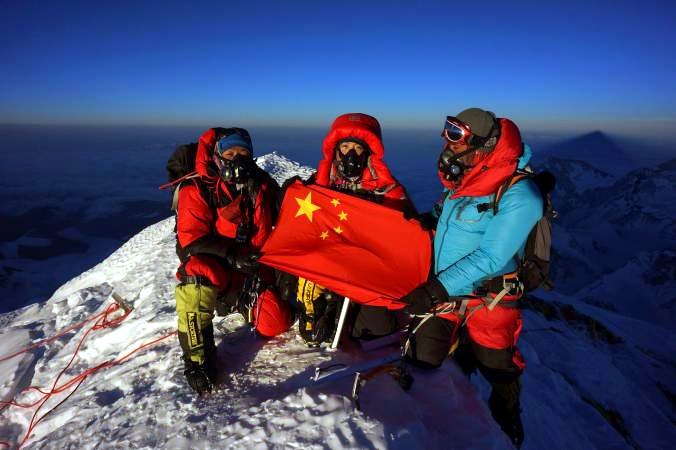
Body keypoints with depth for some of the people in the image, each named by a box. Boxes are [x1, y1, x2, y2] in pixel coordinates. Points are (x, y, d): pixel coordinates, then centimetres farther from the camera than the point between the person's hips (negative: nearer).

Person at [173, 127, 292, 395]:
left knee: (276, 323, -8)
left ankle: (238, 303, 26)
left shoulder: (263, 185, 6)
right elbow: (191, 240, -17)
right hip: (213, 270, -4)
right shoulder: (198, 190, -7)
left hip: (254, 272, 4)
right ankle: (197, 357, -22)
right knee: (197, 274, -39)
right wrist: (231, 254, -28)